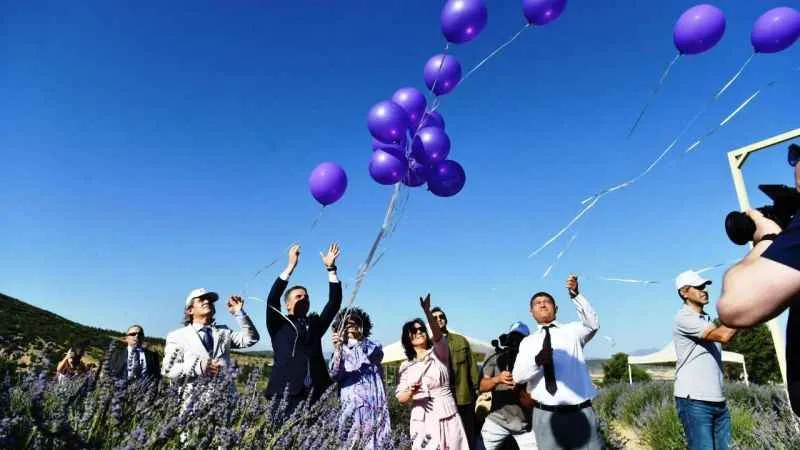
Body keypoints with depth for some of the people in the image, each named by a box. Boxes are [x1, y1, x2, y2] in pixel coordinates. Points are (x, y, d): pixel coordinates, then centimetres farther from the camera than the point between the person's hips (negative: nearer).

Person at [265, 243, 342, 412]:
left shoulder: (315, 324, 18)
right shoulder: (278, 325, 9)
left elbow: (334, 303, 9)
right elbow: (272, 300, -6)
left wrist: (331, 268, 3)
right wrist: (291, 266, -11)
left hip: (316, 395, 3)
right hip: (286, 394, -3)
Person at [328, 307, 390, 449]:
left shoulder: (371, 346, 13)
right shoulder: (341, 350, 7)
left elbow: (378, 353, -6)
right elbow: (334, 374, -9)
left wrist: (361, 340, -22)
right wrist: (337, 350, -26)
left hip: (373, 404, 1)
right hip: (350, 405, 0)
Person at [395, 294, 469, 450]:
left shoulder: (439, 353, -1)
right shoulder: (406, 366, 7)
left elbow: (438, 335, -23)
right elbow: (400, 398, 4)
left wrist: (427, 311, -37)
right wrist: (410, 392, -19)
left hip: (445, 416, -2)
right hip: (421, 420, 2)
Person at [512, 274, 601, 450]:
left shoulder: (572, 331, 6)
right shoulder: (527, 342, 8)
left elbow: (593, 324, -15)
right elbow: (517, 376, -5)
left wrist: (575, 295, -28)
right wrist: (537, 361, -25)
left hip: (580, 412, -1)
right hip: (545, 415, 1)